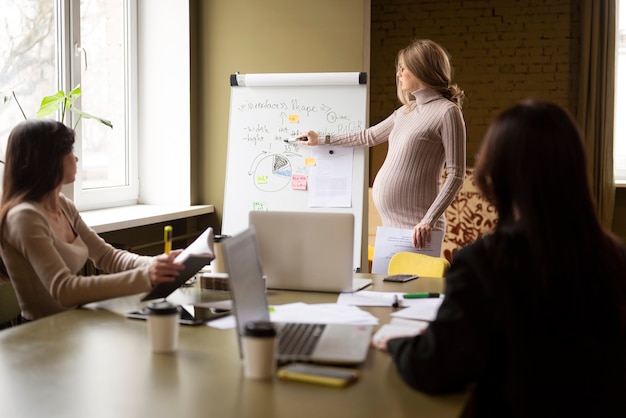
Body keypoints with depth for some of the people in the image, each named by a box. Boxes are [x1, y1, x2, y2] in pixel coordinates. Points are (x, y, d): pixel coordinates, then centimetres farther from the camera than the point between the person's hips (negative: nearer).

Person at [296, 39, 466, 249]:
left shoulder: (447, 112, -6)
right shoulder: (406, 111, 16)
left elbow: (455, 176, -11)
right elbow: (370, 136, 31)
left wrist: (429, 221, -18)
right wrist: (322, 140, 34)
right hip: (390, 222, 7)